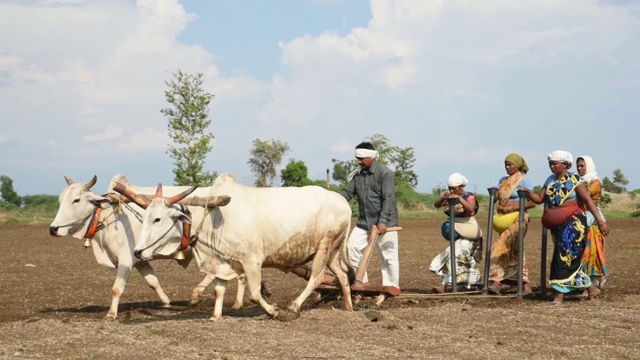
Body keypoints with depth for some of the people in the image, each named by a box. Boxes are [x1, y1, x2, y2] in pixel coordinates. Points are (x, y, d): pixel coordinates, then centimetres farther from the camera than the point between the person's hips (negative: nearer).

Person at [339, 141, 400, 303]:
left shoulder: (385, 174, -13)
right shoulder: (358, 175, 8)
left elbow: (388, 199, -20)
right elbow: (347, 192, 5)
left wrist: (383, 221, -29)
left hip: (384, 222, -7)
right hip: (364, 221, 7)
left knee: (388, 255, -1)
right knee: (352, 246, 2)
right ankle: (361, 281, 15)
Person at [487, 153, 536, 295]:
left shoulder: (524, 181, -4)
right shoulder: (503, 180, 16)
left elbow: (532, 202, -11)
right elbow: (495, 198, 11)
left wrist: (515, 207, -19)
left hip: (518, 218, -7)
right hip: (503, 219, 7)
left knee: (501, 247, -19)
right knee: (514, 251, 6)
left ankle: (496, 280, -22)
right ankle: (526, 285, 10)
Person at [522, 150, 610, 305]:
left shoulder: (575, 179, -8)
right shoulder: (550, 181, 12)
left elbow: (588, 200, -14)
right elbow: (539, 199, 11)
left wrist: (600, 221, -21)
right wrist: (528, 192, -8)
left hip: (572, 223, -7)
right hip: (557, 225, 7)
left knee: (565, 256, -12)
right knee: (571, 259, 9)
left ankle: (559, 293, -11)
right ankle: (591, 288, 22)